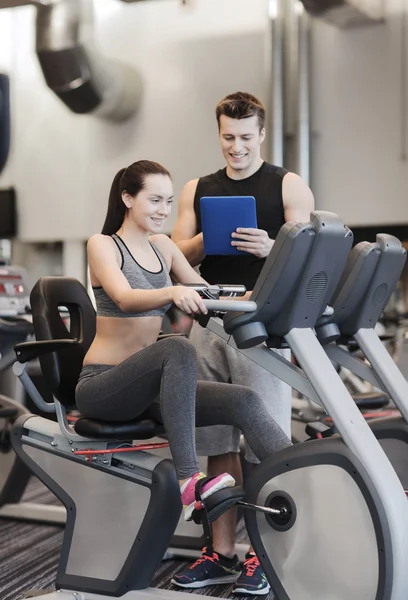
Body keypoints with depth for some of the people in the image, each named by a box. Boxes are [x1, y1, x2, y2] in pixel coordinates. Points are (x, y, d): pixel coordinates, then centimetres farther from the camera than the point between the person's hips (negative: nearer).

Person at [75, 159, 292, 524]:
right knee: (178, 349, -37)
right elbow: (125, 299, -26)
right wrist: (172, 292, -46)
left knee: (243, 402, -15)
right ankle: (189, 480, -39)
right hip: (101, 386, -6)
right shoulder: (102, 245, -6)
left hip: (147, 385, 6)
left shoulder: (162, 246, 12)